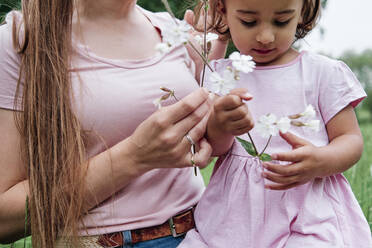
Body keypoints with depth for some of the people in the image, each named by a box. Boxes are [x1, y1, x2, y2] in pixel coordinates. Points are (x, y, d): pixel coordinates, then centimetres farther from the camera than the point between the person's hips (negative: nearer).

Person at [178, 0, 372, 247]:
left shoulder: (324, 72, 1)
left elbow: (351, 140, 0)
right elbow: (209, 148, -4)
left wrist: (321, 163, -23)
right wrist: (219, 128, -29)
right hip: (234, 216, 2)